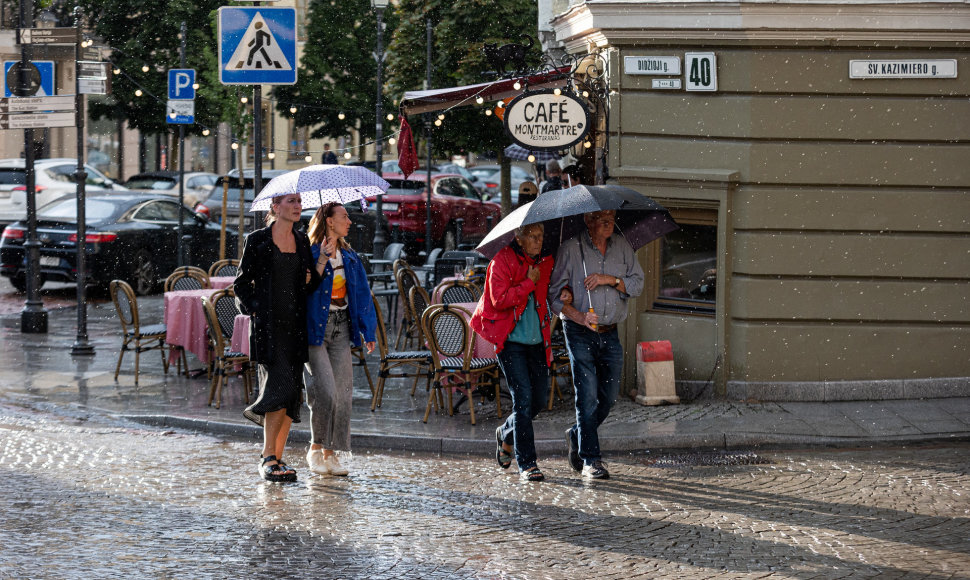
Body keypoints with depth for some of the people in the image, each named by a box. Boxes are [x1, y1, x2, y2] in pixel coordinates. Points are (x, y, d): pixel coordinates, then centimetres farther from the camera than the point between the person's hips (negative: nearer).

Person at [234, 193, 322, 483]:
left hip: (295, 325, 5)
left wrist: (311, 278, -3)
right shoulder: (258, 241, -1)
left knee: (292, 394, 2)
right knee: (280, 385, -17)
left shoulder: (302, 241, 13)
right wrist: (255, 310, -10)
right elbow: (242, 284, 2)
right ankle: (268, 458, -7)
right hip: (268, 325, -5)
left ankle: (277, 459, 10)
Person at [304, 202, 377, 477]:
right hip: (315, 329, -6)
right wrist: (322, 259, -25)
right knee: (326, 391, -15)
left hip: (341, 328, 6)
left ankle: (330, 453, 9)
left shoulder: (350, 258, 14)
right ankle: (316, 448, 3)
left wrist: (369, 331, 12)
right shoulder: (310, 253, -6)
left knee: (343, 392, 0)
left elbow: (362, 295, 16)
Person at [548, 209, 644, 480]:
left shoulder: (622, 247, 8)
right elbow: (555, 293, -7)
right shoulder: (571, 248, -6)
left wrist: (610, 279, -12)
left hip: (610, 334, 5)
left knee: (609, 396, 6)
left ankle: (576, 436, 31)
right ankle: (590, 460, -1)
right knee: (587, 396, -8)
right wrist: (579, 316, -21)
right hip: (579, 334, -4)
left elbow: (637, 284, 6)